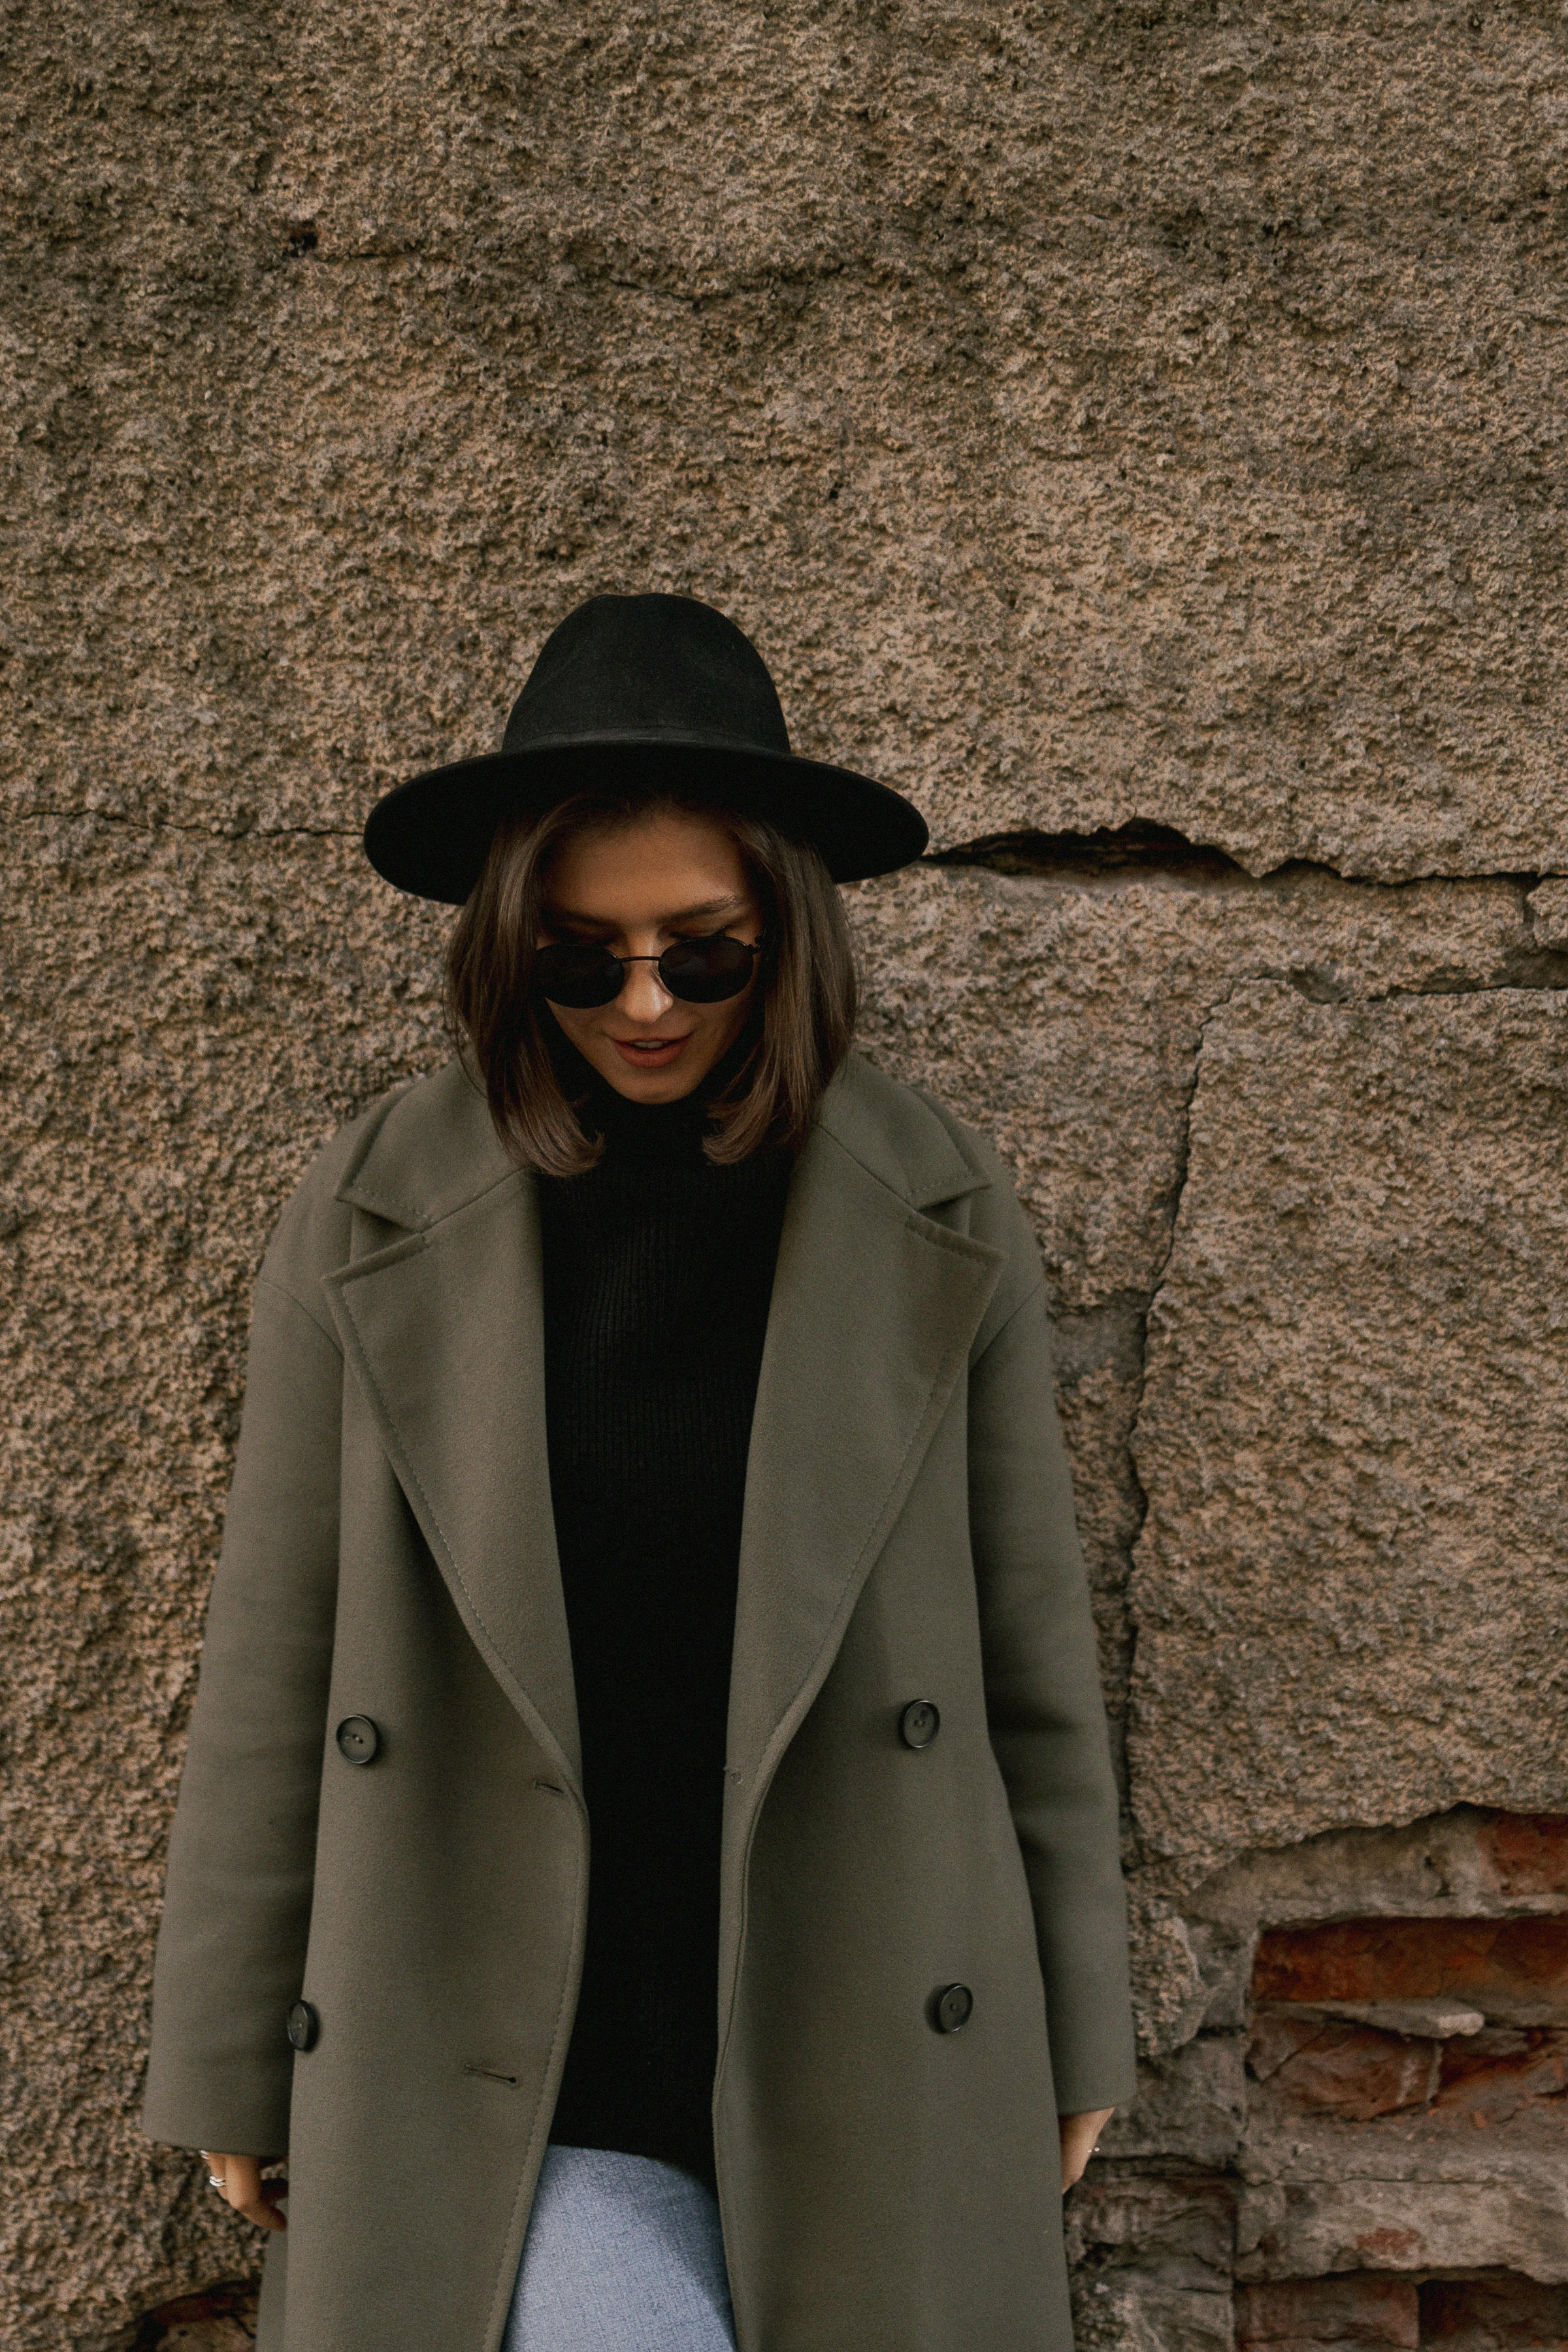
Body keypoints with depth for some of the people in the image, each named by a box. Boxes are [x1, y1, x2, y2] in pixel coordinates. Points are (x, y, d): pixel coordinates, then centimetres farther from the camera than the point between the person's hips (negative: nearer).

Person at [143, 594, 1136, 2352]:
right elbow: (274, 1665, 2)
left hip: (868, 2071, 1)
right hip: (514, 2086, -1)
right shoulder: (370, 1218, -3)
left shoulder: (939, 1217, -2)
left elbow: (1028, 1647, 4)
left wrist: (1071, 2033, 9)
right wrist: (228, 2064, 6)